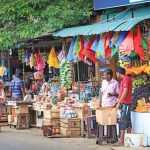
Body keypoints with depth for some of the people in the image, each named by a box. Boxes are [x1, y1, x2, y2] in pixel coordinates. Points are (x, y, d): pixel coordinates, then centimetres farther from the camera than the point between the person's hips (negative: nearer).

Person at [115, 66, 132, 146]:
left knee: (122, 121, -12)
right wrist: (118, 101, 23)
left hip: (125, 103, -10)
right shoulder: (123, 79, 18)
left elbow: (125, 92, -20)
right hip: (124, 103, 10)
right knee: (127, 121, 10)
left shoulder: (126, 79, -13)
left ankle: (121, 141, -14)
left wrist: (119, 103, -19)